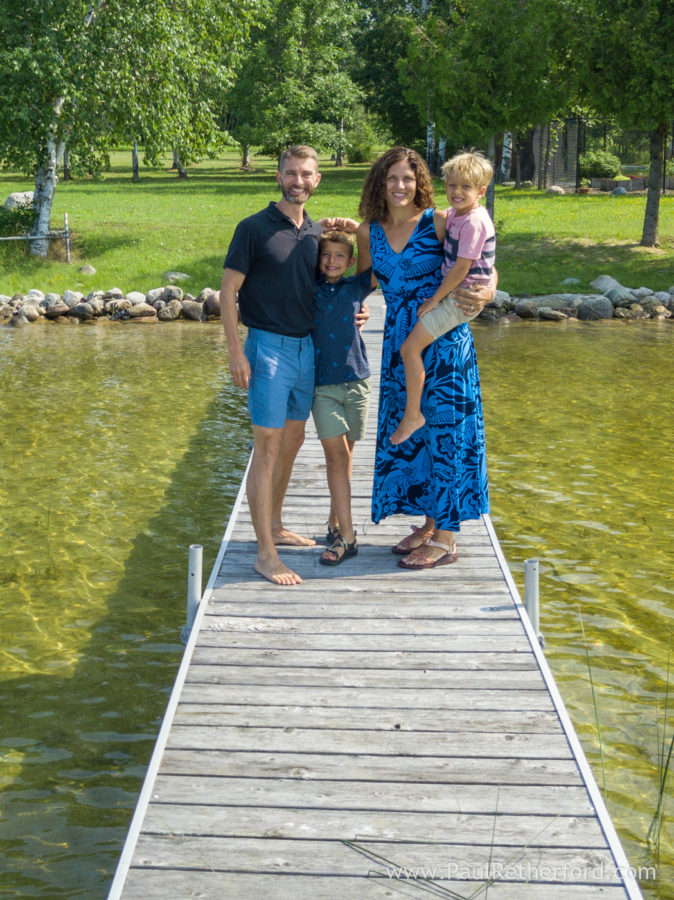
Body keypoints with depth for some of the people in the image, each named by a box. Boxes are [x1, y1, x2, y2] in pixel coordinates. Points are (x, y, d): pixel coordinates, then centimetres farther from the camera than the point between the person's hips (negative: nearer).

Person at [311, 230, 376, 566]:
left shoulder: (357, 286, 5)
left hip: (355, 381, 2)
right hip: (322, 384, -1)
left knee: (344, 455, 11)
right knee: (336, 454, -8)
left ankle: (335, 520, 28)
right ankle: (346, 536, -8)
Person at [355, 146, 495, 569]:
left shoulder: (438, 222, -8)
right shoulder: (369, 231, 6)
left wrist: (484, 294, -29)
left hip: (444, 342, -6)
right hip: (400, 345, 6)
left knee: (446, 430, -3)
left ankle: (446, 539, 4)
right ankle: (429, 524, 25)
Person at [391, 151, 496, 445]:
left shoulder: (473, 222, -21)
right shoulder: (454, 215, 9)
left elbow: (461, 268, -21)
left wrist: (435, 299, -15)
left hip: (463, 297, -11)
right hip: (454, 292, 11)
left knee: (409, 347, -13)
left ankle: (412, 414, -5)